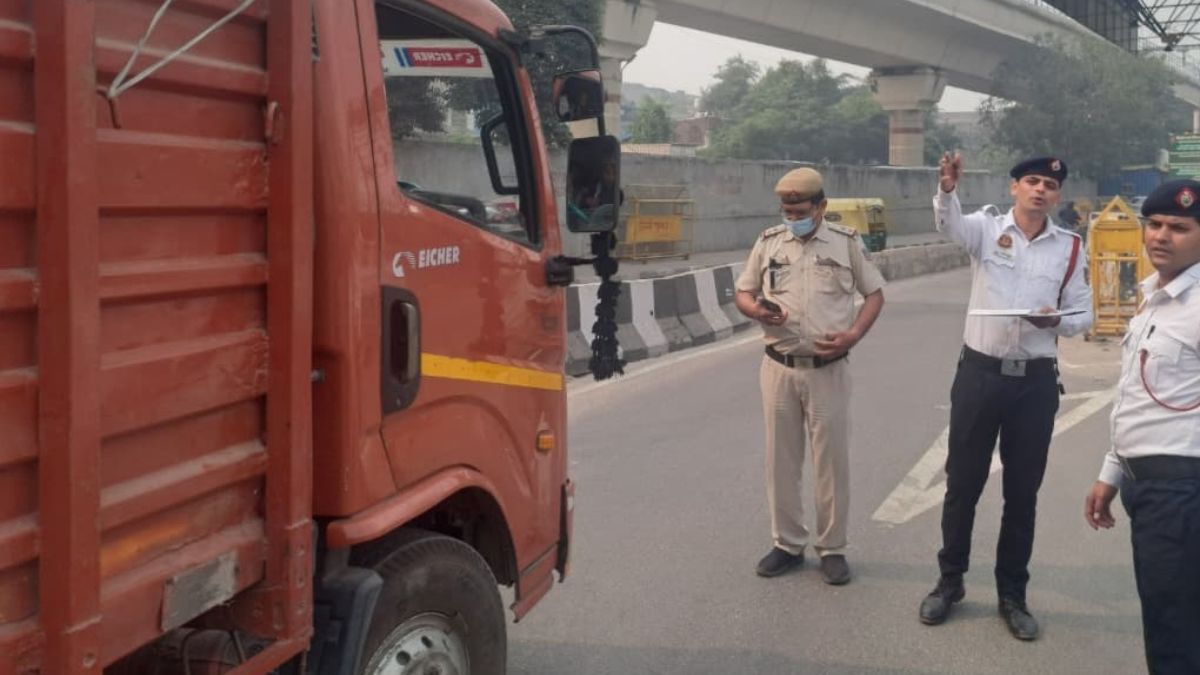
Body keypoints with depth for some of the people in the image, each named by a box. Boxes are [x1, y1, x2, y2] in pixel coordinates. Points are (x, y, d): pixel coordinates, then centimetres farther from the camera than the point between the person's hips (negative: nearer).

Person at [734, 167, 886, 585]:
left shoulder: (846, 243, 1)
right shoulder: (768, 242, 6)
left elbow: (875, 294, 6)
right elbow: (742, 293, 11)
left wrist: (853, 335, -11)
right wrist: (756, 310, -13)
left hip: (828, 369, -2)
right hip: (779, 368, 2)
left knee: (832, 460, 3)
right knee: (781, 459, 8)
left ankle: (832, 548, 15)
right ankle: (787, 544, 21)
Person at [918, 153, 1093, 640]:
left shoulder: (1069, 247, 3)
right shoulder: (986, 227, -2)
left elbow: (1082, 314, 8)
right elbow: (949, 222, -25)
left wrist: (1057, 321, -15)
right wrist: (947, 189, -48)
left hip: (1036, 380, 2)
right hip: (980, 373, -1)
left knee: (1022, 491, 10)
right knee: (963, 483, 8)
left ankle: (1012, 595, 24)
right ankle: (949, 582, 25)